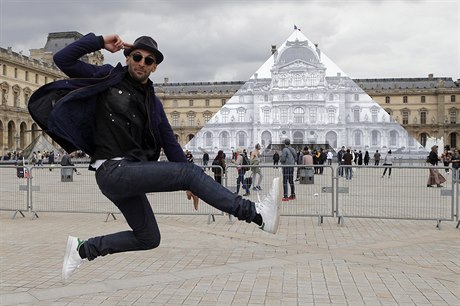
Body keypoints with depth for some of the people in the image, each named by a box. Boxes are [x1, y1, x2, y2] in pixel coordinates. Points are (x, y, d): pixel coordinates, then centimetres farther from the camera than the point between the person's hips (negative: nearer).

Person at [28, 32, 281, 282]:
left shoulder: (153, 103, 17)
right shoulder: (108, 79, 3)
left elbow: (169, 142, 16)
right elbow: (62, 59, -1)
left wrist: (190, 184, 12)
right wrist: (99, 41, -7)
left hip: (131, 172, 8)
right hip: (113, 170, -8)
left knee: (148, 239, 14)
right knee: (190, 172, -19)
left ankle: (83, 249, 26)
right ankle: (257, 214, -21)